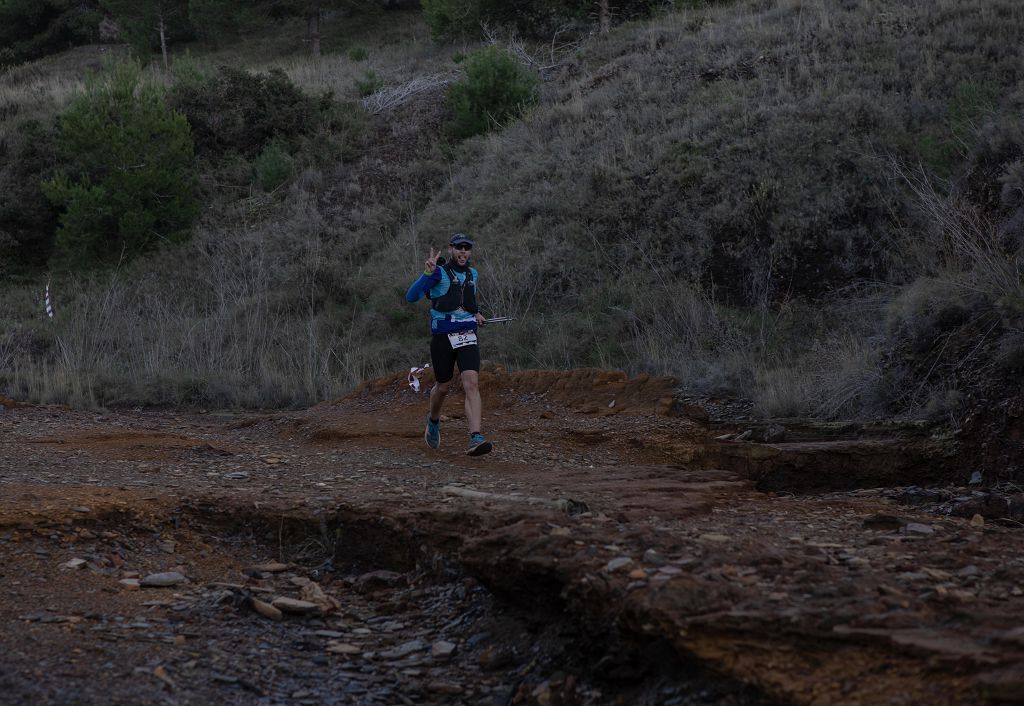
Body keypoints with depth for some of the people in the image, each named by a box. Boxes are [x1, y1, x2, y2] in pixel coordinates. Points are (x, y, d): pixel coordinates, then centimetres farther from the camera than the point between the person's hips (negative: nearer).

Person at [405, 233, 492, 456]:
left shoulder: (472, 274, 11)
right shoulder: (439, 272, -7)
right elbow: (412, 296, -19)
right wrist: (427, 273, -32)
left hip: (468, 337, 3)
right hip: (442, 337, -3)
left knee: (472, 384, -17)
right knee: (443, 387, 13)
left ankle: (475, 438, -28)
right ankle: (433, 420, 46)